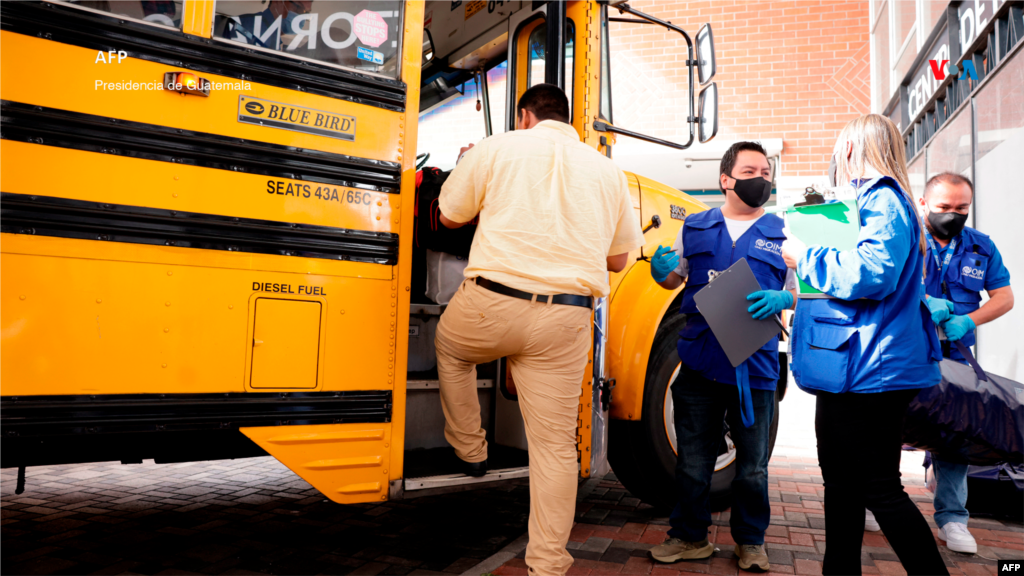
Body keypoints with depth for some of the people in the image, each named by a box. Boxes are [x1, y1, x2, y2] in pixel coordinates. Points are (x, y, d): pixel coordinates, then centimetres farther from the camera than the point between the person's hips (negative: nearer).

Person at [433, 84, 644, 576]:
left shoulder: (497, 148, 4)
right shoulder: (608, 171, 13)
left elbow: (450, 217, 11)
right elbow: (618, 258, 18)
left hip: (492, 302, -2)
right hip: (565, 318, 2)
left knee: (449, 346, 32)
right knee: (555, 443, 9)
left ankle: (469, 451, 37)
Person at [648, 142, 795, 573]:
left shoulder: (783, 234, 8)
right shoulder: (695, 228, 11)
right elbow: (675, 280, 20)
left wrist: (783, 299, -15)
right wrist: (661, 272, -3)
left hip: (755, 367, 0)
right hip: (699, 363, 1)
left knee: (753, 465, 10)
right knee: (693, 460, 9)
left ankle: (751, 541, 29)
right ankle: (689, 536, 25)